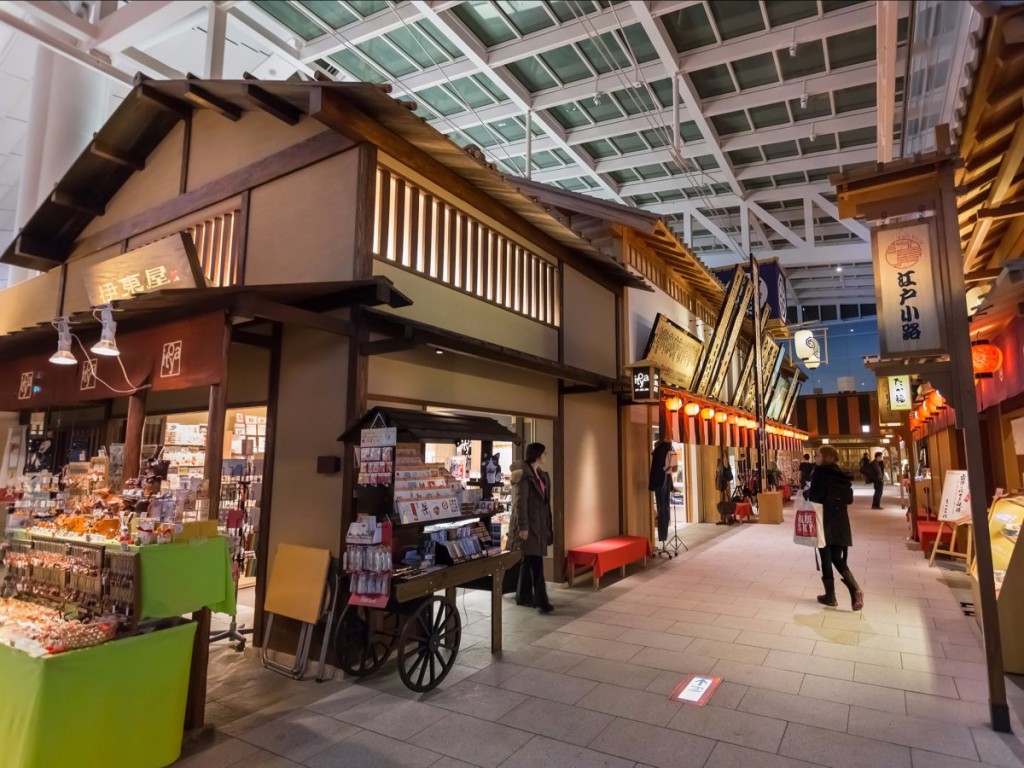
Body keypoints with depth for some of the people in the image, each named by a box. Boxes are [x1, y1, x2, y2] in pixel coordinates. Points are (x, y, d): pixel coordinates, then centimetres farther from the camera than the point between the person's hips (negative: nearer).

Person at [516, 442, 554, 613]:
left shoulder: (542, 475, 14)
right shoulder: (526, 475, -12)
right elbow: (521, 502, -15)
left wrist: (548, 524, 16)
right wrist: (523, 526, -19)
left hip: (540, 523, 8)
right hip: (530, 523, -8)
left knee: (530, 561, 12)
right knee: (536, 563, -6)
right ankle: (541, 601, -2)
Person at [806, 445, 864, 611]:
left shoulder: (820, 472, -11)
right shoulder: (842, 475, 8)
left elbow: (814, 496, -18)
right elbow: (849, 499, 12)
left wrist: (805, 493, 1)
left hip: (825, 522, -6)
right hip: (841, 523, 6)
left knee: (826, 558, 5)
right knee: (838, 559, 12)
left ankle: (830, 596, 12)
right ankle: (855, 588, -8)